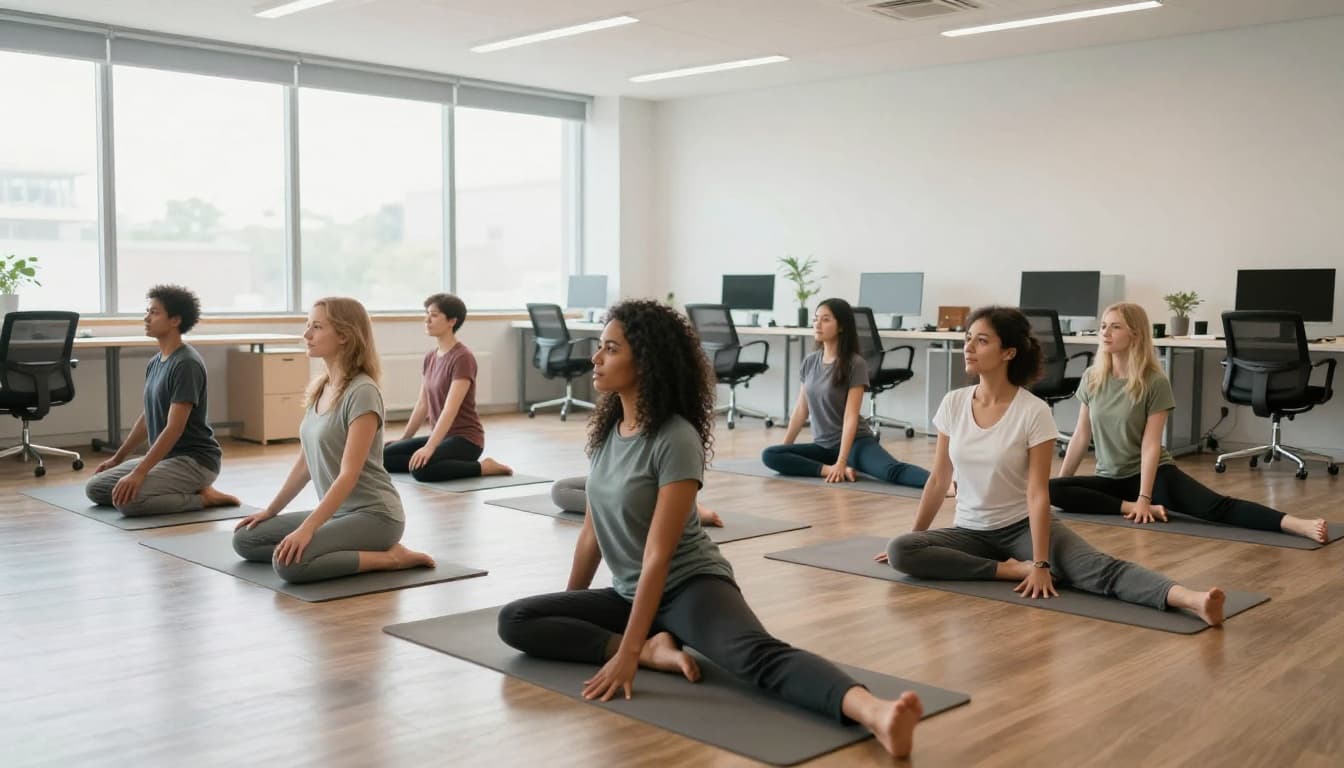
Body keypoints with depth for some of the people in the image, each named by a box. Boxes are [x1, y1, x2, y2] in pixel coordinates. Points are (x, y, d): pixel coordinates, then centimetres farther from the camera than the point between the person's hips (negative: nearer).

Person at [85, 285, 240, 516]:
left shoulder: (186, 364, -19)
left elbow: (174, 428, -24)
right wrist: (117, 458, 25)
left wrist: (138, 473, -27)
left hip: (194, 460, -10)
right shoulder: (154, 362, 10)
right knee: (95, 488, 7)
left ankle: (203, 497, -8)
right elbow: (146, 418, 22)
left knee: (126, 499, -27)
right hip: (165, 456, 10)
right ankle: (186, 492, 9)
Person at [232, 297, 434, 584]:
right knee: (245, 540, 7)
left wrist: (307, 528, -26)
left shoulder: (362, 392, -18)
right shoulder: (318, 388, 8)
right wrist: (270, 510, 15)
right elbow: (305, 460, 16)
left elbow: (349, 474, -23)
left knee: (289, 562, -27)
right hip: (337, 511, 9)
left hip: (372, 514, -9)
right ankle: (360, 551, 7)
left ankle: (389, 557, -11)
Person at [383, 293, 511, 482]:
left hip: (465, 439, -8)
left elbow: (450, 409, -26)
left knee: (421, 469, -32)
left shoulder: (462, 358, -17)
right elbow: (422, 404, 17)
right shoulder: (430, 357, 10)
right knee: (385, 456, -5)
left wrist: (429, 447, -34)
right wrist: (402, 440, 18)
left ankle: (483, 467, -13)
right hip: (443, 436, 8)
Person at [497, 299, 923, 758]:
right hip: (629, 593, 8)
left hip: (690, 586, -7)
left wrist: (626, 653, -28)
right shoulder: (606, 429, 3)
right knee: (514, 621, -9)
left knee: (758, 655, -37)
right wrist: (570, 603, 21)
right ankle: (653, 648, -17)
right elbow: (592, 530, 13)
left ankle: (872, 713, -57)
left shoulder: (676, 440, -20)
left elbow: (659, 555, -25)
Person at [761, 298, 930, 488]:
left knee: (892, 470, -34)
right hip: (823, 446, 6)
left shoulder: (855, 364, -12)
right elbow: (801, 409, 13)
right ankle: (832, 471, -25)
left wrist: (841, 462, -25)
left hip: (855, 442, -6)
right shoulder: (809, 362, 6)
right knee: (769, 455, -18)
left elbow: (851, 416, -17)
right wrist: (785, 446, 14)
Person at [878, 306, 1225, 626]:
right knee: (901, 550, -23)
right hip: (970, 531, 4)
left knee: (1098, 568, -30)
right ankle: (1011, 570, -20)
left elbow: (1038, 494, -19)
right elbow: (939, 480, 4)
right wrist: (914, 535, 8)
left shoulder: (1034, 412, -16)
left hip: (1023, 527, -4)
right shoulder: (953, 404, -4)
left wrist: (1041, 564, -25)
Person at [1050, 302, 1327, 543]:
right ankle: (1132, 508, -24)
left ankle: (1298, 525, -38)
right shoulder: (1092, 378, -2)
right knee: (1051, 489, -22)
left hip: (1153, 473, -4)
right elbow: (1081, 436, 4)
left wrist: (1144, 498, -23)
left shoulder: (1154, 382, -13)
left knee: (1215, 507, -27)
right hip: (1111, 478, 4)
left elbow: (1151, 445, -16)